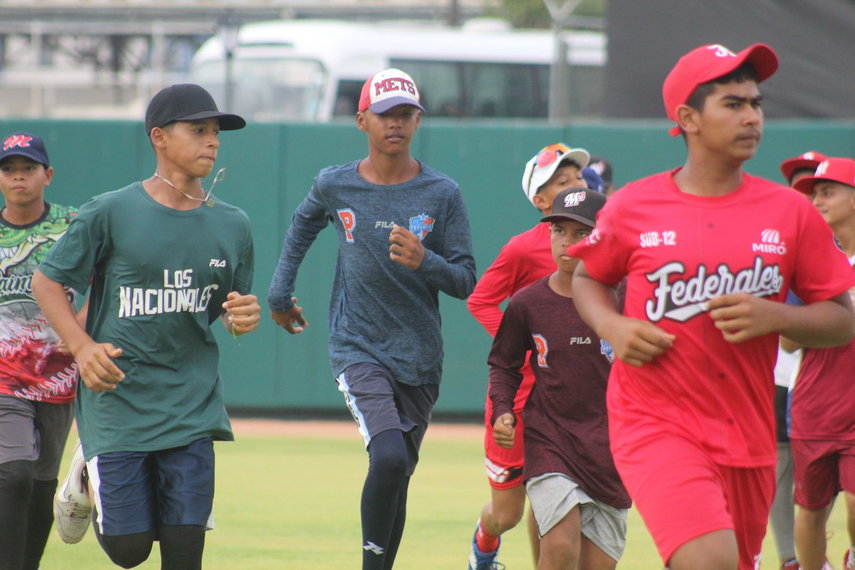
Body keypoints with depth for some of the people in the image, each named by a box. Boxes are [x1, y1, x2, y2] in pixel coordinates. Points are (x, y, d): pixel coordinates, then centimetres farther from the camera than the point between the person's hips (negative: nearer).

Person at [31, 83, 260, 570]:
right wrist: (82, 347, -15)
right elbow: (47, 282, 0)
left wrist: (244, 317, -8)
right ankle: (89, 476, 28)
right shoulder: (109, 213, -7)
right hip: (117, 400, -3)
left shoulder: (232, 225, 6)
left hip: (193, 406, 3)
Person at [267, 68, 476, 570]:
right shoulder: (335, 186, 0)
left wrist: (424, 262, -23)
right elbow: (304, 226, 23)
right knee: (388, 459, -23)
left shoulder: (443, 194, -3)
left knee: (398, 476, 9)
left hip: (420, 359, 2)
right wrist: (280, 295, 24)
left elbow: (467, 283, -3)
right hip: (359, 352, -2)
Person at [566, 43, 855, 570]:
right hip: (654, 423, -4)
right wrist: (612, 327, -3)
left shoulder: (791, 213, 3)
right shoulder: (632, 208, 0)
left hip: (748, 434, 4)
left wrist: (775, 317, -12)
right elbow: (588, 278, 18)